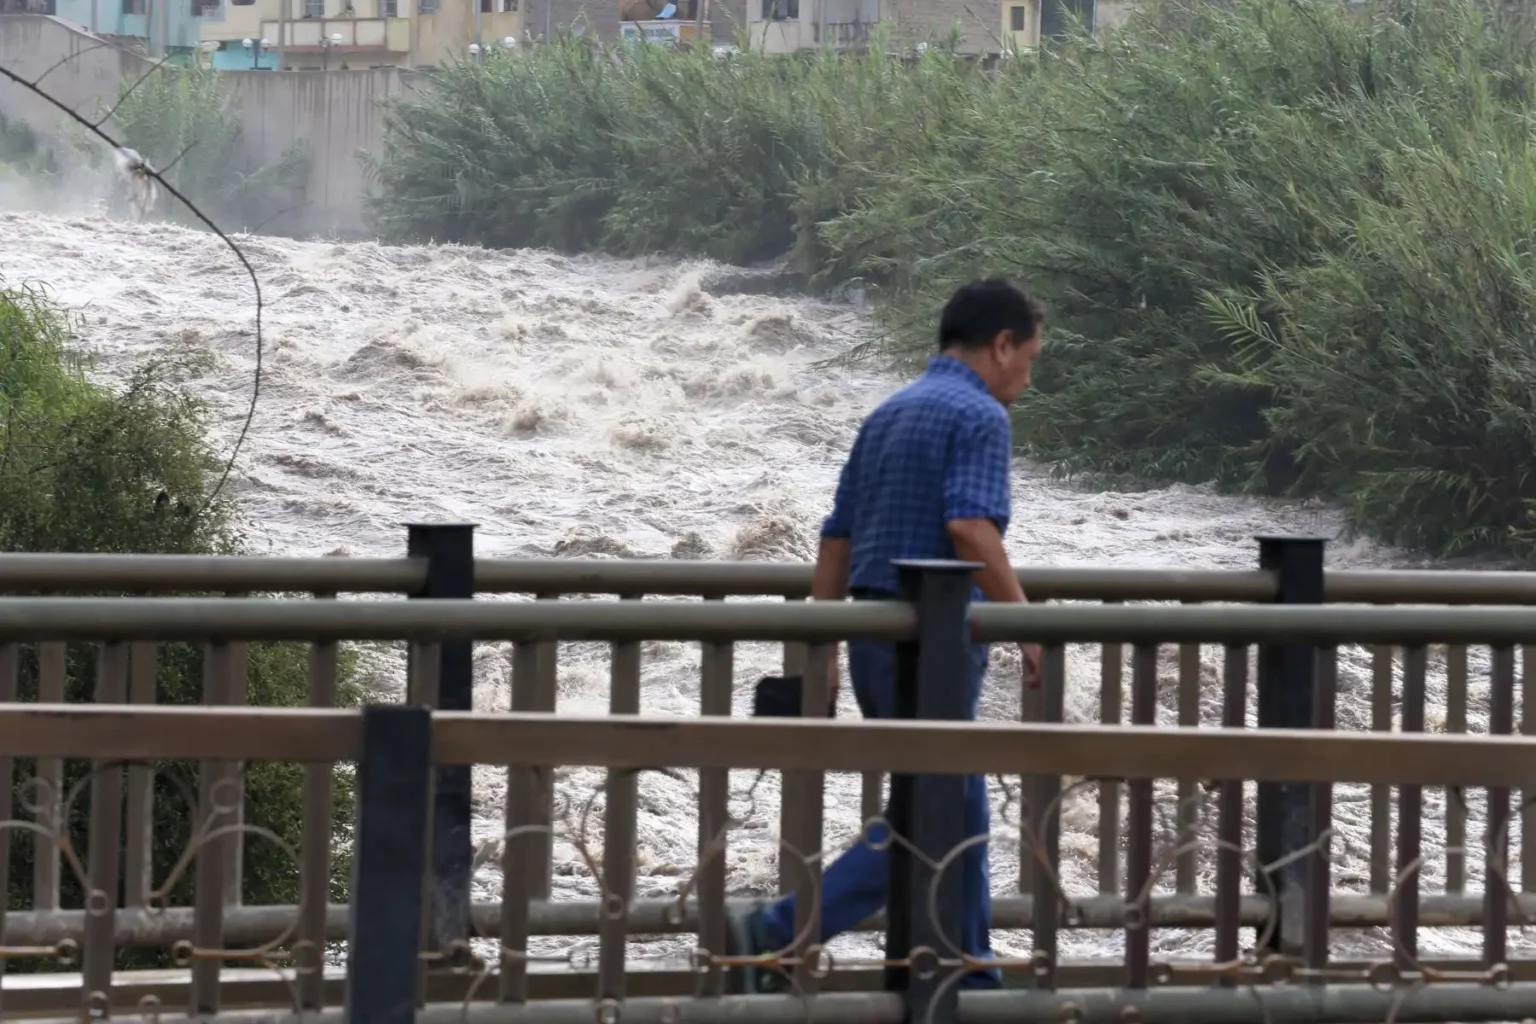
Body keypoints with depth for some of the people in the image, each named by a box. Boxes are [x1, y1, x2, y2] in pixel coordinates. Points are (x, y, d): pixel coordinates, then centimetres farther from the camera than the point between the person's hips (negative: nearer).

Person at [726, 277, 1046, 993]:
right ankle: (778, 937, -15)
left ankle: (971, 985, 18)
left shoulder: (887, 416, 17)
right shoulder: (979, 416, -9)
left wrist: (820, 651, 20)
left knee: (961, 819, 16)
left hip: (873, 639, 9)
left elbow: (837, 539, 18)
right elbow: (971, 528, -24)